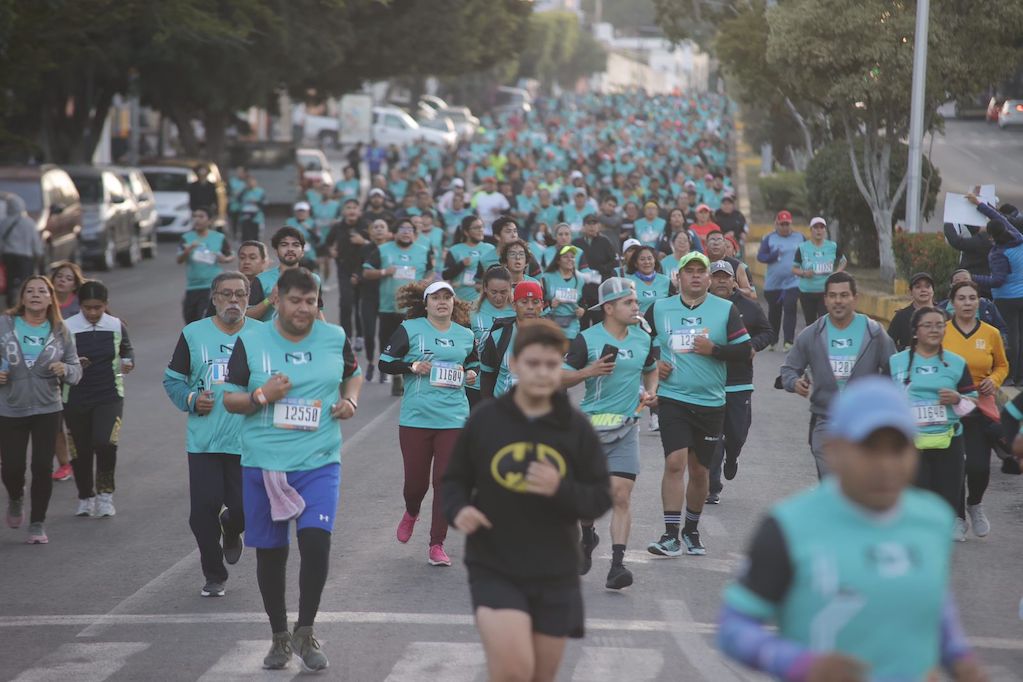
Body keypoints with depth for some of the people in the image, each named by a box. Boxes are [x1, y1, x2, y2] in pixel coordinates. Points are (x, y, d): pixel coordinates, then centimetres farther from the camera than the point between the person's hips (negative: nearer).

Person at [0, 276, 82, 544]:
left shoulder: (60, 331, 2)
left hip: (47, 410, 1)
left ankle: (37, 524, 13)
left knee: (43, 467, -2)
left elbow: (76, 369, 4)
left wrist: (65, 370, -18)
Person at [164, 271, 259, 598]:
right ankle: (213, 576, 14)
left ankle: (231, 532, 34)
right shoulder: (193, 334, 5)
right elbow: (172, 379, 10)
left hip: (248, 441, 0)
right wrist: (192, 400, -7)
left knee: (245, 508, -4)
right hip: (203, 441, 0)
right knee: (203, 509, -3)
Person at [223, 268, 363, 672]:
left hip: (319, 462, 0)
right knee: (270, 552, 7)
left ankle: (306, 632, 2)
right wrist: (261, 396, -16)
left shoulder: (335, 338, 3)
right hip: (263, 463, 0)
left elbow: (352, 374, 21)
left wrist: (350, 401, 1)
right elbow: (230, 399, 3)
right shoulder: (250, 343, -2)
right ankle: (280, 636, 25)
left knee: (316, 540, -17)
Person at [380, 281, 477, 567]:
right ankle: (411, 514, 40)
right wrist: (413, 366, -13)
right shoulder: (410, 329, 1)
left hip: (453, 418, 2)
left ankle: (437, 545, 5)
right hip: (415, 417, -2)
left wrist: (471, 375, 5)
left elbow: (473, 365, 27)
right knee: (416, 479, 3)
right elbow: (385, 362, 1)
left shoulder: (465, 335, 12)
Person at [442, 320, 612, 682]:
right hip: (493, 569, -2)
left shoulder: (576, 428, -1)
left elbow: (601, 499, 0)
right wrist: (457, 509, -14)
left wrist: (561, 489, -19)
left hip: (554, 575, 2)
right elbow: (455, 479, 8)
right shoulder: (484, 420, -3)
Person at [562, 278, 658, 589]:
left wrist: (650, 392, 8)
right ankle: (587, 538, 40)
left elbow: (651, 369, 27)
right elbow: (561, 378, -5)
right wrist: (589, 371, -21)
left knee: (621, 495, -10)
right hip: (590, 425, -2)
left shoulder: (643, 339, 7)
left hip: (626, 427, 2)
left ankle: (617, 566, -14)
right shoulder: (587, 339, -6)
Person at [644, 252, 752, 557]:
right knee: (675, 463, -15)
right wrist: (652, 364, 2)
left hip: (710, 402, 1)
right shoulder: (659, 308, 5)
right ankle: (671, 536, -12)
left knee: (700, 470, 10)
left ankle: (691, 531, 27)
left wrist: (713, 350, -16)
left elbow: (744, 349, -1)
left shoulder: (726, 309, 2)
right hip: (672, 399, -1)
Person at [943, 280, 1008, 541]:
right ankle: (958, 517, 18)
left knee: (979, 465, -7)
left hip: (981, 408, 1)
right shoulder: (941, 332, -4)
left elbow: (1002, 365, 16)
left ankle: (974, 504, 24)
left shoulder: (991, 333, 1)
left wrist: (994, 380, -3)